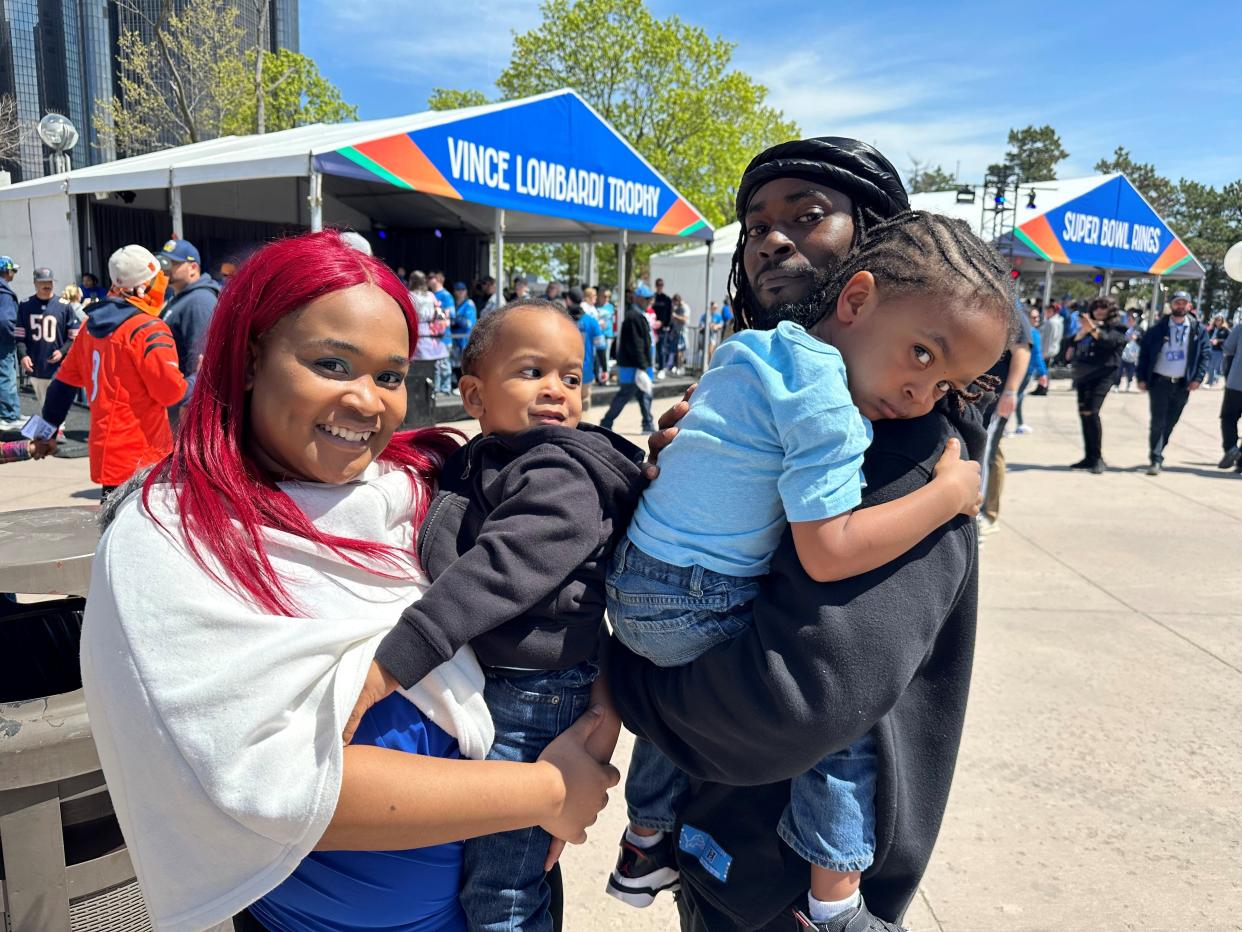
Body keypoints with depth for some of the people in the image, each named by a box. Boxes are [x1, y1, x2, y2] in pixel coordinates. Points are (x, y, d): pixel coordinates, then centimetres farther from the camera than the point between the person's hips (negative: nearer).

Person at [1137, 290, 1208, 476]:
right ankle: (1155, 460, -6)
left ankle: (1157, 455, 25)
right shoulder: (1158, 328, -1)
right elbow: (1144, 352, 2)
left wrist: (1198, 378, -5)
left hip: (1182, 384, 2)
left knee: (1170, 424, 11)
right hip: (1159, 382, -2)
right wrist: (1142, 378, -4)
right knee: (1158, 422, -7)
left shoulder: (1197, 329, 3)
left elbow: (1204, 355, 5)